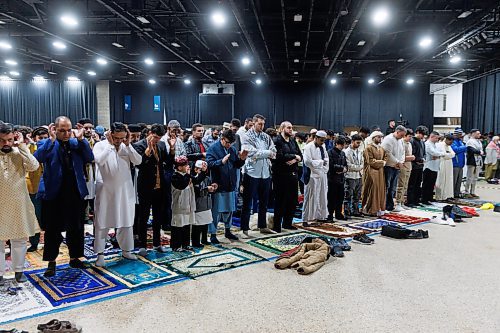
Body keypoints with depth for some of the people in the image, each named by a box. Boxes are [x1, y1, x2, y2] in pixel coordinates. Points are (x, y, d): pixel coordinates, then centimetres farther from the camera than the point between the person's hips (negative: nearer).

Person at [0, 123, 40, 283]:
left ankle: (19, 270, 26)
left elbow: (34, 166, -17)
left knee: (20, 239, 12)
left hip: (18, 205, 1)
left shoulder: (19, 153, 0)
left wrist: (22, 146, -15)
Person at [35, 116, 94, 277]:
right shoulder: (46, 144, -2)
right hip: (53, 194, -3)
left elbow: (90, 158, -5)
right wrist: (51, 139, -23)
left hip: (75, 193, 3)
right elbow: (38, 158, -20)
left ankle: (74, 258, 29)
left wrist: (81, 139, -12)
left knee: (76, 229, 13)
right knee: (52, 230, 7)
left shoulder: (76, 143, 7)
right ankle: (51, 262, 22)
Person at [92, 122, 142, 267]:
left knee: (126, 221, 11)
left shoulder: (126, 146, 4)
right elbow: (99, 160, -23)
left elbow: (138, 161, -8)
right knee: (102, 222, 3)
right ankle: (100, 254, 13)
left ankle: (126, 249, 26)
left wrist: (128, 144, -13)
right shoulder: (100, 145, -5)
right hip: (105, 189, -3)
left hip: (124, 189, 3)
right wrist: (110, 145, -20)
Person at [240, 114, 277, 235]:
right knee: (247, 203, 2)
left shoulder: (266, 137, 11)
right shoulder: (246, 137, -5)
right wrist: (267, 153, -9)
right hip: (252, 172, -6)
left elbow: (273, 152, 2)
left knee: (264, 202, 16)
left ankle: (263, 226, 29)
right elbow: (252, 153, -17)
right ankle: (245, 229, 10)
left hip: (265, 173, 6)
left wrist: (259, 154, -13)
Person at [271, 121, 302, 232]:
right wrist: (294, 156, -9)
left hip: (293, 174, 7)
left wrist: (295, 160, -10)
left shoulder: (293, 141, 16)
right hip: (281, 174, -7)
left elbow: (300, 156, 12)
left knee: (293, 200, 12)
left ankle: (287, 223, 25)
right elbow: (280, 156, -20)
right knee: (280, 201, -1)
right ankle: (277, 225, 8)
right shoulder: (277, 141, -7)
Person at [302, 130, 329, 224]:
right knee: (311, 198, -4)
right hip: (312, 176, -7)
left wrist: (326, 169, 4)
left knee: (322, 197, 12)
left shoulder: (323, 147, 13)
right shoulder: (308, 147, -10)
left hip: (322, 175, 7)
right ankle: (306, 219, 3)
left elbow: (326, 159, 20)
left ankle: (320, 216, 24)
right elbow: (307, 162, -19)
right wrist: (321, 162, -14)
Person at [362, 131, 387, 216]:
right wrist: (381, 162, -8)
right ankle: (371, 210, 0)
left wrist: (383, 163, -6)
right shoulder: (369, 148, -9)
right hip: (371, 172, -7)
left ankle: (379, 209, 15)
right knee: (372, 190, -7)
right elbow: (370, 161, -16)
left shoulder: (381, 148, 16)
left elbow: (385, 157, 15)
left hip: (380, 172, 8)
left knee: (381, 190, 7)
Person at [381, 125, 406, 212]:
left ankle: (390, 206, 18)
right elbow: (388, 153, -19)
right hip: (388, 166, -8)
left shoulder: (400, 140, 15)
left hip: (397, 167, 8)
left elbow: (402, 152, 19)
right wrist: (397, 162, -12)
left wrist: (401, 162, 1)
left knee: (393, 188, 11)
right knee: (387, 187, -5)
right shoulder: (388, 139, -13)